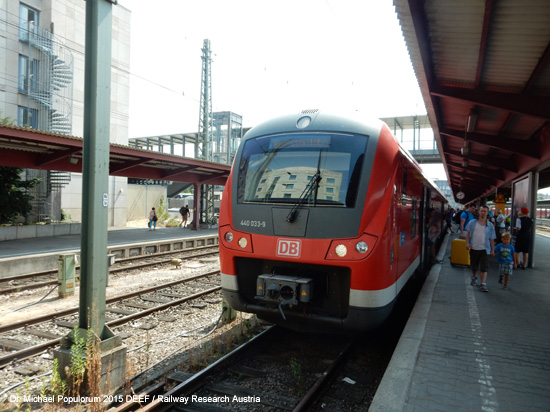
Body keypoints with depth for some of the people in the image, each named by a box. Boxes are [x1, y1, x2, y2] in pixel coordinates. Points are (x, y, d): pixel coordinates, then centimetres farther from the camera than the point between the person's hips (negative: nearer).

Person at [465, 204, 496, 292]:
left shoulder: (490, 225, 4)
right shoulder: (472, 223, 4)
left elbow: (492, 239, 7)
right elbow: (468, 233, 5)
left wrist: (492, 250, 6)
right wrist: (467, 243, -8)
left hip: (484, 249, -1)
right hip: (473, 248, 1)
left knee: (484, 268, -8)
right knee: (474, 266, 15)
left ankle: (483, 284, -3)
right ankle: (474, 277, 42)